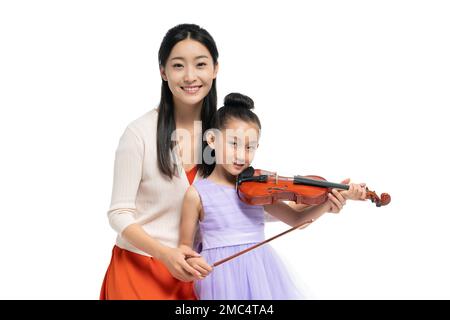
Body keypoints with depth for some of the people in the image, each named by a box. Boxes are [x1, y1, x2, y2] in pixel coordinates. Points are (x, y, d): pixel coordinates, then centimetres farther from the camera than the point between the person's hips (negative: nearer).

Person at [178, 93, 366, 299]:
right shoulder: (197, 193, -3)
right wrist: (190, 260, -20)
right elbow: (185, 245, 2)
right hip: (223, 277, -3)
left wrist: (329, 200, -8)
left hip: (262, 272, 3)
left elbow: (295, 218, 5)